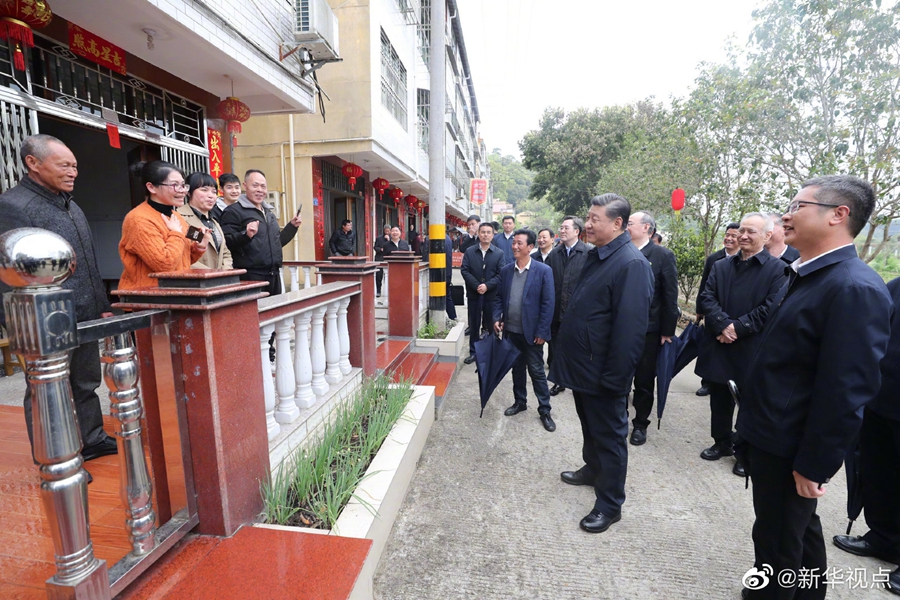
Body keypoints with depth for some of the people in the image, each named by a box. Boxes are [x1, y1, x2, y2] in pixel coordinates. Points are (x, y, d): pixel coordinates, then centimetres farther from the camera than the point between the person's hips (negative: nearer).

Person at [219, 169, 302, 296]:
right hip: (249, 277, -8)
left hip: (274, 275, 8)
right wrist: (246, 235, -31)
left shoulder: (269, 213, 20)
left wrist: (292, 226, 20)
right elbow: (226, 243, -16)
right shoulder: (233, 211, -6)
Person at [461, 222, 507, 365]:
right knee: (474, 325, 10)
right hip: (473, 294, 1)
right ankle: (473, 352, 21)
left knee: (491, 325, 7)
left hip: (492, 295, -1)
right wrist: (477, 286, -14)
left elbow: (501, 274, -5)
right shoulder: (469, 252, 4)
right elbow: (465, 270, -3)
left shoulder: (499, 253, 2)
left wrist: (487, 285, -17)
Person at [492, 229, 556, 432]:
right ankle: (520, 401, 34)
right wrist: (497, 318, -5)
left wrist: (542, 332, -13)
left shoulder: (543, 271, -9)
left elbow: (548, 303, -10)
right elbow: (499, 298, 10)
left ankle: (544, 410, 20)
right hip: (511, 330, 4)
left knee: (537, 371, 6)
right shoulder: (505, 270, 4)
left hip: (532, 332, -4)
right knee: (517, 368, 17)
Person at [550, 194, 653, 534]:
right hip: (583, 365, 9)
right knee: (590, 425, 25)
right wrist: (568, 358, 17)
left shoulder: (631, 264, -21)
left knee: (609, 435, 8)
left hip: (603, 372, -9)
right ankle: (593, 469, 47)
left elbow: (630, 328, -26)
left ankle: (610, 504, 25)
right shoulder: (596, 257, 9)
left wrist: (614, 377, -23)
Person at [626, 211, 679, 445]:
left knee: (644, 381, 11)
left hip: (648, 329, -3)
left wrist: (667, 331, -9)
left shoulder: (663, 255, -6)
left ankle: (640, 424, 29)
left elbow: (670, 296, -7)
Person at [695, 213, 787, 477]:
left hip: (752, 349, -4)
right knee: (719, 400, 16)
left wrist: (738, 327, -19)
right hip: (719, 345, 4)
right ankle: (722, 442, 35)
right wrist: (723, 325, -17)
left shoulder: (777, 269, -5)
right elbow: (706, 298, -1)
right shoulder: (721, 266, 8)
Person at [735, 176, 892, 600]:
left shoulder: (856, 289, -23)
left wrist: (814, 464, -18)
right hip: (769, 434, 9)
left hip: (790, 448, -9)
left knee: (777, 540, 12)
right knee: (799, 528, 28)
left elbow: (846, 390, -24)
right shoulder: (803, 276, 6)